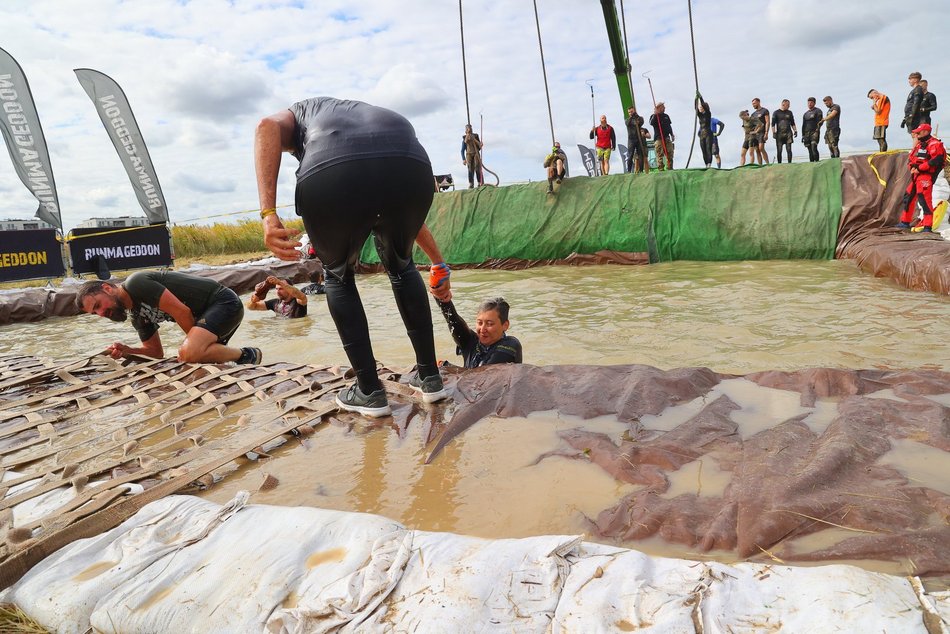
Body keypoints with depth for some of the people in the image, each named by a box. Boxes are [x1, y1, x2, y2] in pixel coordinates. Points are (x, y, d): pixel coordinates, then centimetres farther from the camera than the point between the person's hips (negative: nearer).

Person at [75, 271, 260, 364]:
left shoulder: (135, 283, -14)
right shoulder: (136, 315, 15)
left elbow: (181, 312, -19)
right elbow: (156, 351, 21)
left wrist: (194, 342, -3)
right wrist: (127, 351, 2)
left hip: (223, 301, -9)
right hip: (210, 311, 10)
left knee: (189, 353, -29)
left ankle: (246, 355, -10)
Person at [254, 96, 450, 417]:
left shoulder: (300, 113, 38)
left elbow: (268, 127, 9)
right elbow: (411, 220, 49)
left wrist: (269, 216, -1)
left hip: (333, 176, -3)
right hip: (410, 170, 3)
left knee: (339, 276, 27)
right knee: (401, 266, 32)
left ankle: (369, 391, 27)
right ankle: (430, 377, 35)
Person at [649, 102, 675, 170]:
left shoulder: (666, 116, 19)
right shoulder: (654, 116, 3)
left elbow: (669, 126, 25)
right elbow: (651, 123, -17)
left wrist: (672, 134, 19)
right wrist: (655, 115, -21)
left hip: (667, 137, 6)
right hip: (658, 138, -5)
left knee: (670, 153, 1)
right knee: (660, 154, -10)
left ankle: (669, 168, 7)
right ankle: (660, 169, -10)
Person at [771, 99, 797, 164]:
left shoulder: (789, 113, 15)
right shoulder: (776, 113, 5)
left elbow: (792, 123, 20)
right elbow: (773, 124, 1)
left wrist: (795, 131, 9)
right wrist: (773, 133, -9)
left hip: (788, 133, 2)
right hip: (779, 134, -2)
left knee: (789, 149, -6)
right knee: (779, 150, -1)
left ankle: (789, 163, -4)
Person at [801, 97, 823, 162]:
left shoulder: (817, 111, 3)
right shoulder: (805, 114, 20)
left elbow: (820, 121, -7)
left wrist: (817, 130, -19)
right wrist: (803, 135, 15)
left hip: (814, 132, -6)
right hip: (807, 133, 6)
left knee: (814, 148, -20)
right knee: (810, 150, 3)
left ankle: (816, 162, -20)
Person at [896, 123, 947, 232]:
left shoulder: (934, 144, -9)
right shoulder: (920, 144, 21)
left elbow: (936, 160, -20)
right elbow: (910, 158, 19)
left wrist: (919, 168, -19)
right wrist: (912, 167, -2)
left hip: (926, 176, -10)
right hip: (916, 175, 10)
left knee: (925, 199, -14)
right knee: (909, 197, 15)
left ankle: (928, 226, -14)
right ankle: (905, 222, 26)